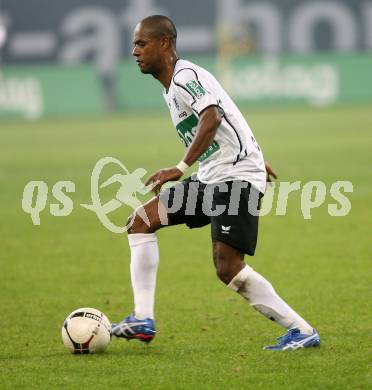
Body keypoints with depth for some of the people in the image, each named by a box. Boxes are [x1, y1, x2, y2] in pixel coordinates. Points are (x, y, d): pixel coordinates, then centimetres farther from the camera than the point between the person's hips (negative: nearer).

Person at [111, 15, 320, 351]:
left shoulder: (185, 76, -13)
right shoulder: (171, 86, 17)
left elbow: (212, 119, -30)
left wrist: (181, 168, -36)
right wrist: (253, 157, 38)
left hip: (238, 177, -10)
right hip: (211, 178, 10)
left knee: (227, 266, -18)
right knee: (142, 220, 1)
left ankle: (302, 331, -9)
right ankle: (143, 320, -3)